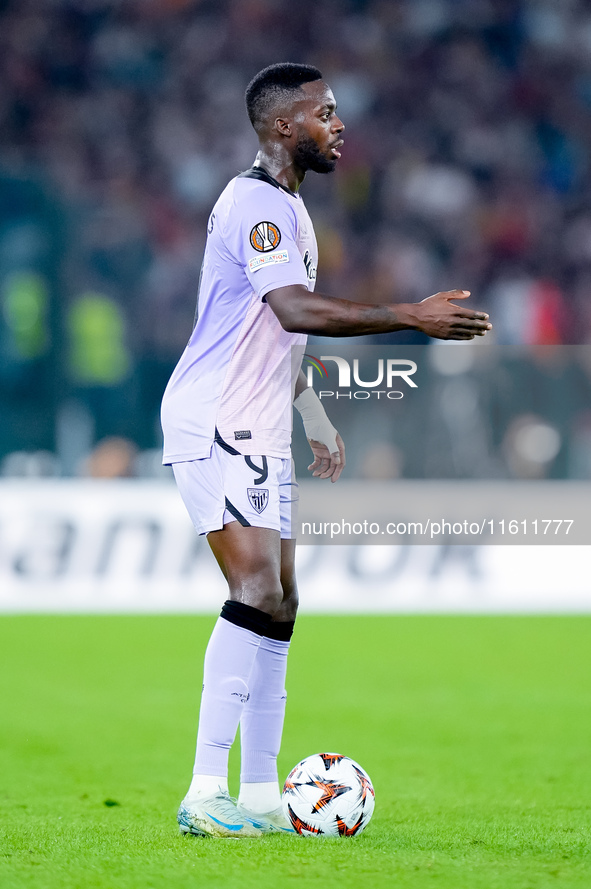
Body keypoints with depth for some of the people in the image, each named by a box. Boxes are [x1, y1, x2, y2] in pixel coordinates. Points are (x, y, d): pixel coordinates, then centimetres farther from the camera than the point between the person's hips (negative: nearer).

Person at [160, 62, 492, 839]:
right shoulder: (256, 204, -14)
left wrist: (316, 418, 30)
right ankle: (205, 795, -21)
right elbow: (296, 310, -29)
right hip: (216, 424, -11)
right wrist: (412, 317, -29)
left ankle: (259, 794, 11)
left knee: (278, 606, 8)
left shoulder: (287, 206, 19)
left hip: (259, 434, 11)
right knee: (258, 594, -19)